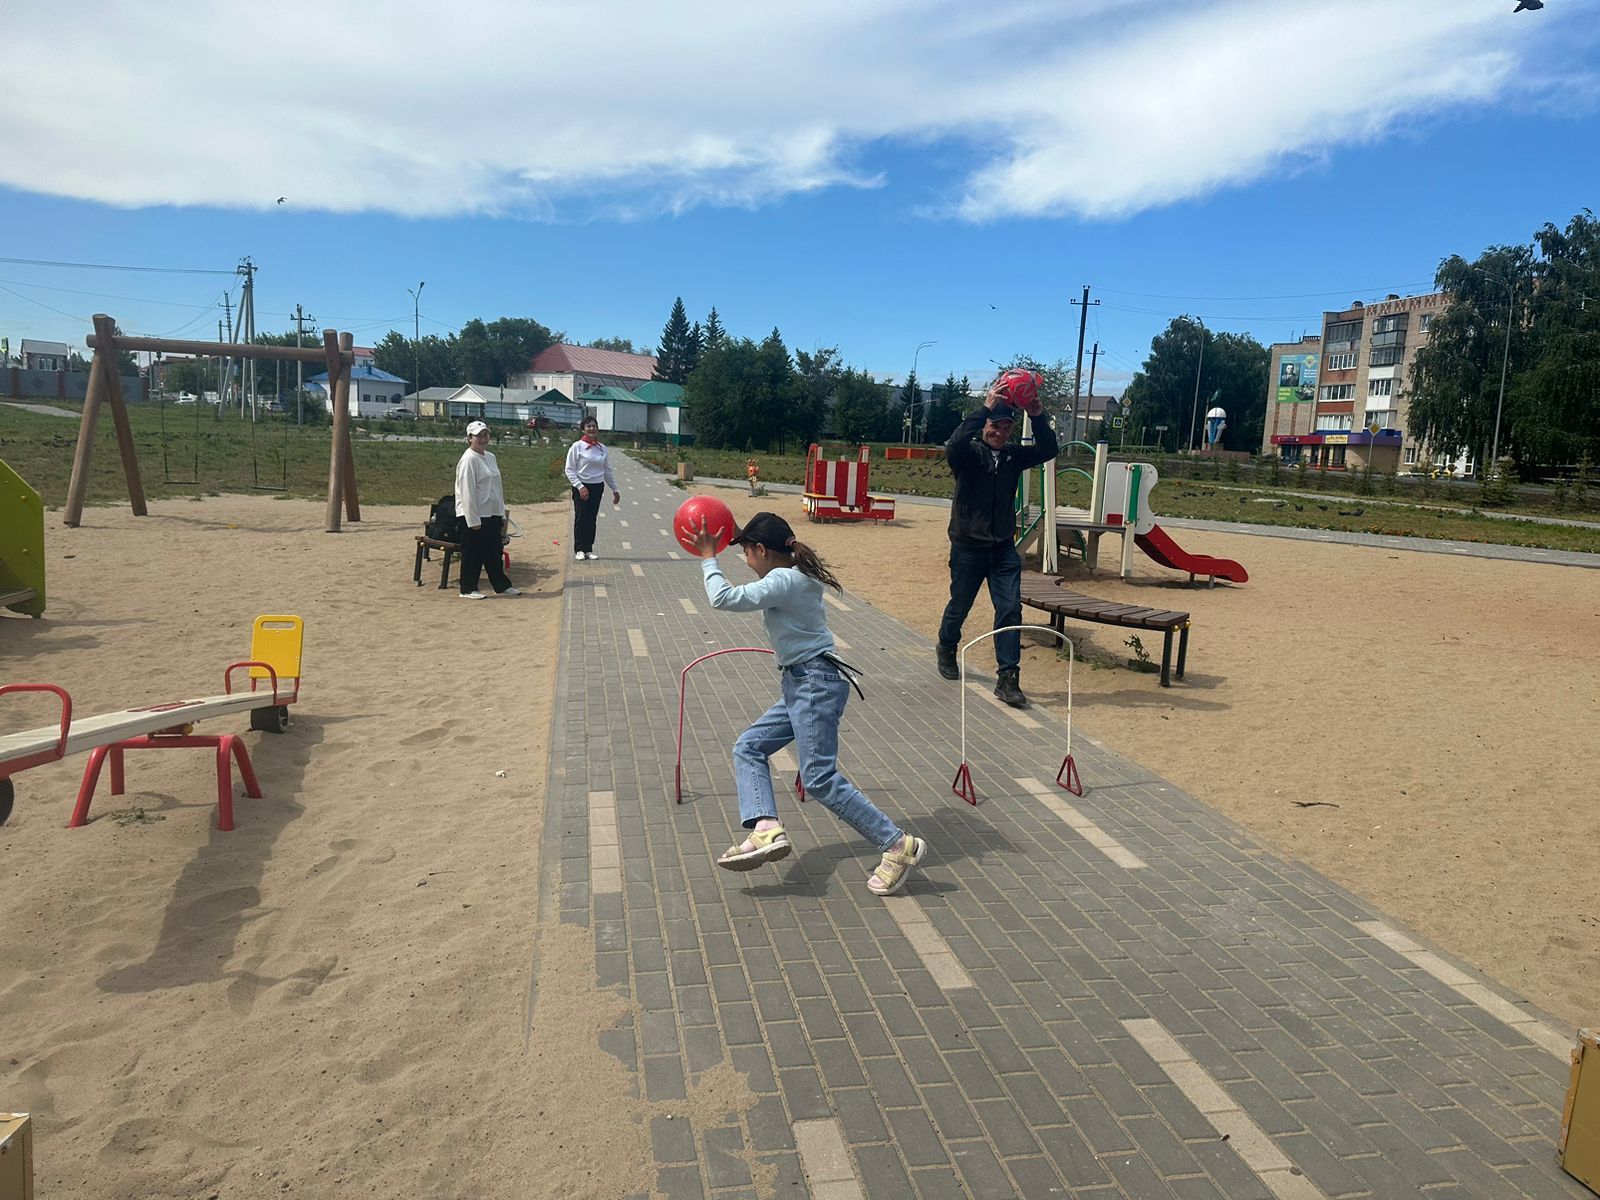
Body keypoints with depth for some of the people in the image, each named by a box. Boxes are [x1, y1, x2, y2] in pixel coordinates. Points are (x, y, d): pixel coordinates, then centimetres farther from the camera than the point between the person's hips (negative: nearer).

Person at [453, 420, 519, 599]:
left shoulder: (490, 457, 13)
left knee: (494, 552, 15)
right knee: (472, 553, 1)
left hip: (492, 514, 8)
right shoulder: (469, 459, -14)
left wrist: (502, 514, 15)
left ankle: (501, 586, 23)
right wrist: (473, 520, -21)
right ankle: (468, 589, 10)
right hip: (474, 515, -8)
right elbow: (467, 492, -18)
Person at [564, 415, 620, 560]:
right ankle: (579, 550, 8)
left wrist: (614, 490, 13)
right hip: (581, 487, -4)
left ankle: (588, 549, 16)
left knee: (592, 519, 8)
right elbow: (569, 470, -8)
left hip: (597, 487, 4)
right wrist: (580, 486, -16)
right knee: (581, 519, 0)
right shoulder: (577, 447, -6)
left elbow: (608, 471, 14)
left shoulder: (602, 449, 7)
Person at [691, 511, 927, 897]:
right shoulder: (793, 576, 16)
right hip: (798, 685, 11)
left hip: (816, 683, -11)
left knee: (819, 777, -14)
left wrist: (708, 558, -7)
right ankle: (767, 830, -11)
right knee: (747, 748, 6)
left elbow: (723, 598, -22)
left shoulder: (783, 581, -15)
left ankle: (898, 845, -9)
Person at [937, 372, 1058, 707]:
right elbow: (953, 446, -32)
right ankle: (946, 651, 41)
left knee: (1011, 609, -6)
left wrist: (1037, 414, -21)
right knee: (959, 606, 12)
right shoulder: (969, 452, -9)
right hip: (968, 545, -3)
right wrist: (985, 408, -36)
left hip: (1004, 547, 3)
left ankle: (1008, 678, -4)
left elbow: (1048, 450, -7)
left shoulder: (1013, 456, 4)